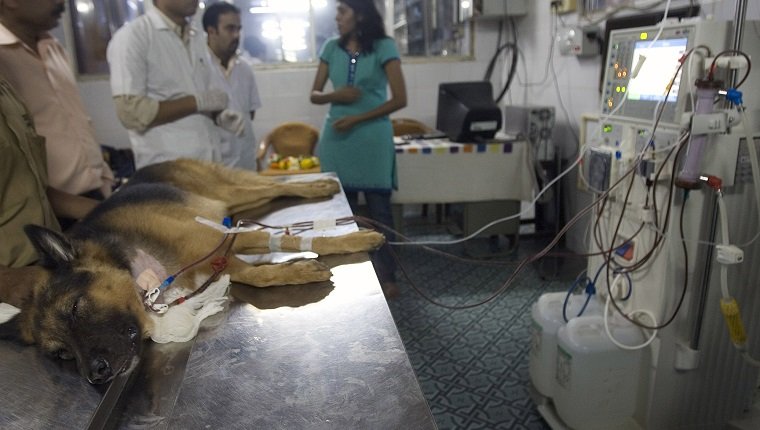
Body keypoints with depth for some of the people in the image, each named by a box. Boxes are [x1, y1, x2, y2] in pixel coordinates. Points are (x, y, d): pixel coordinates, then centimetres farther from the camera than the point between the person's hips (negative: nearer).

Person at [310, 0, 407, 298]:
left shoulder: (383, 47, -5)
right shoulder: (331, 48, 8)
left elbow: (399, 99, -10)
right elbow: (314, 95, 9)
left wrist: (356, 118, -14)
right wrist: (336, 95, -14)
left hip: (373, 140, -3)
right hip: (337, 139, 4)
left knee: (379, 211, 3)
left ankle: (386, 276, 16)